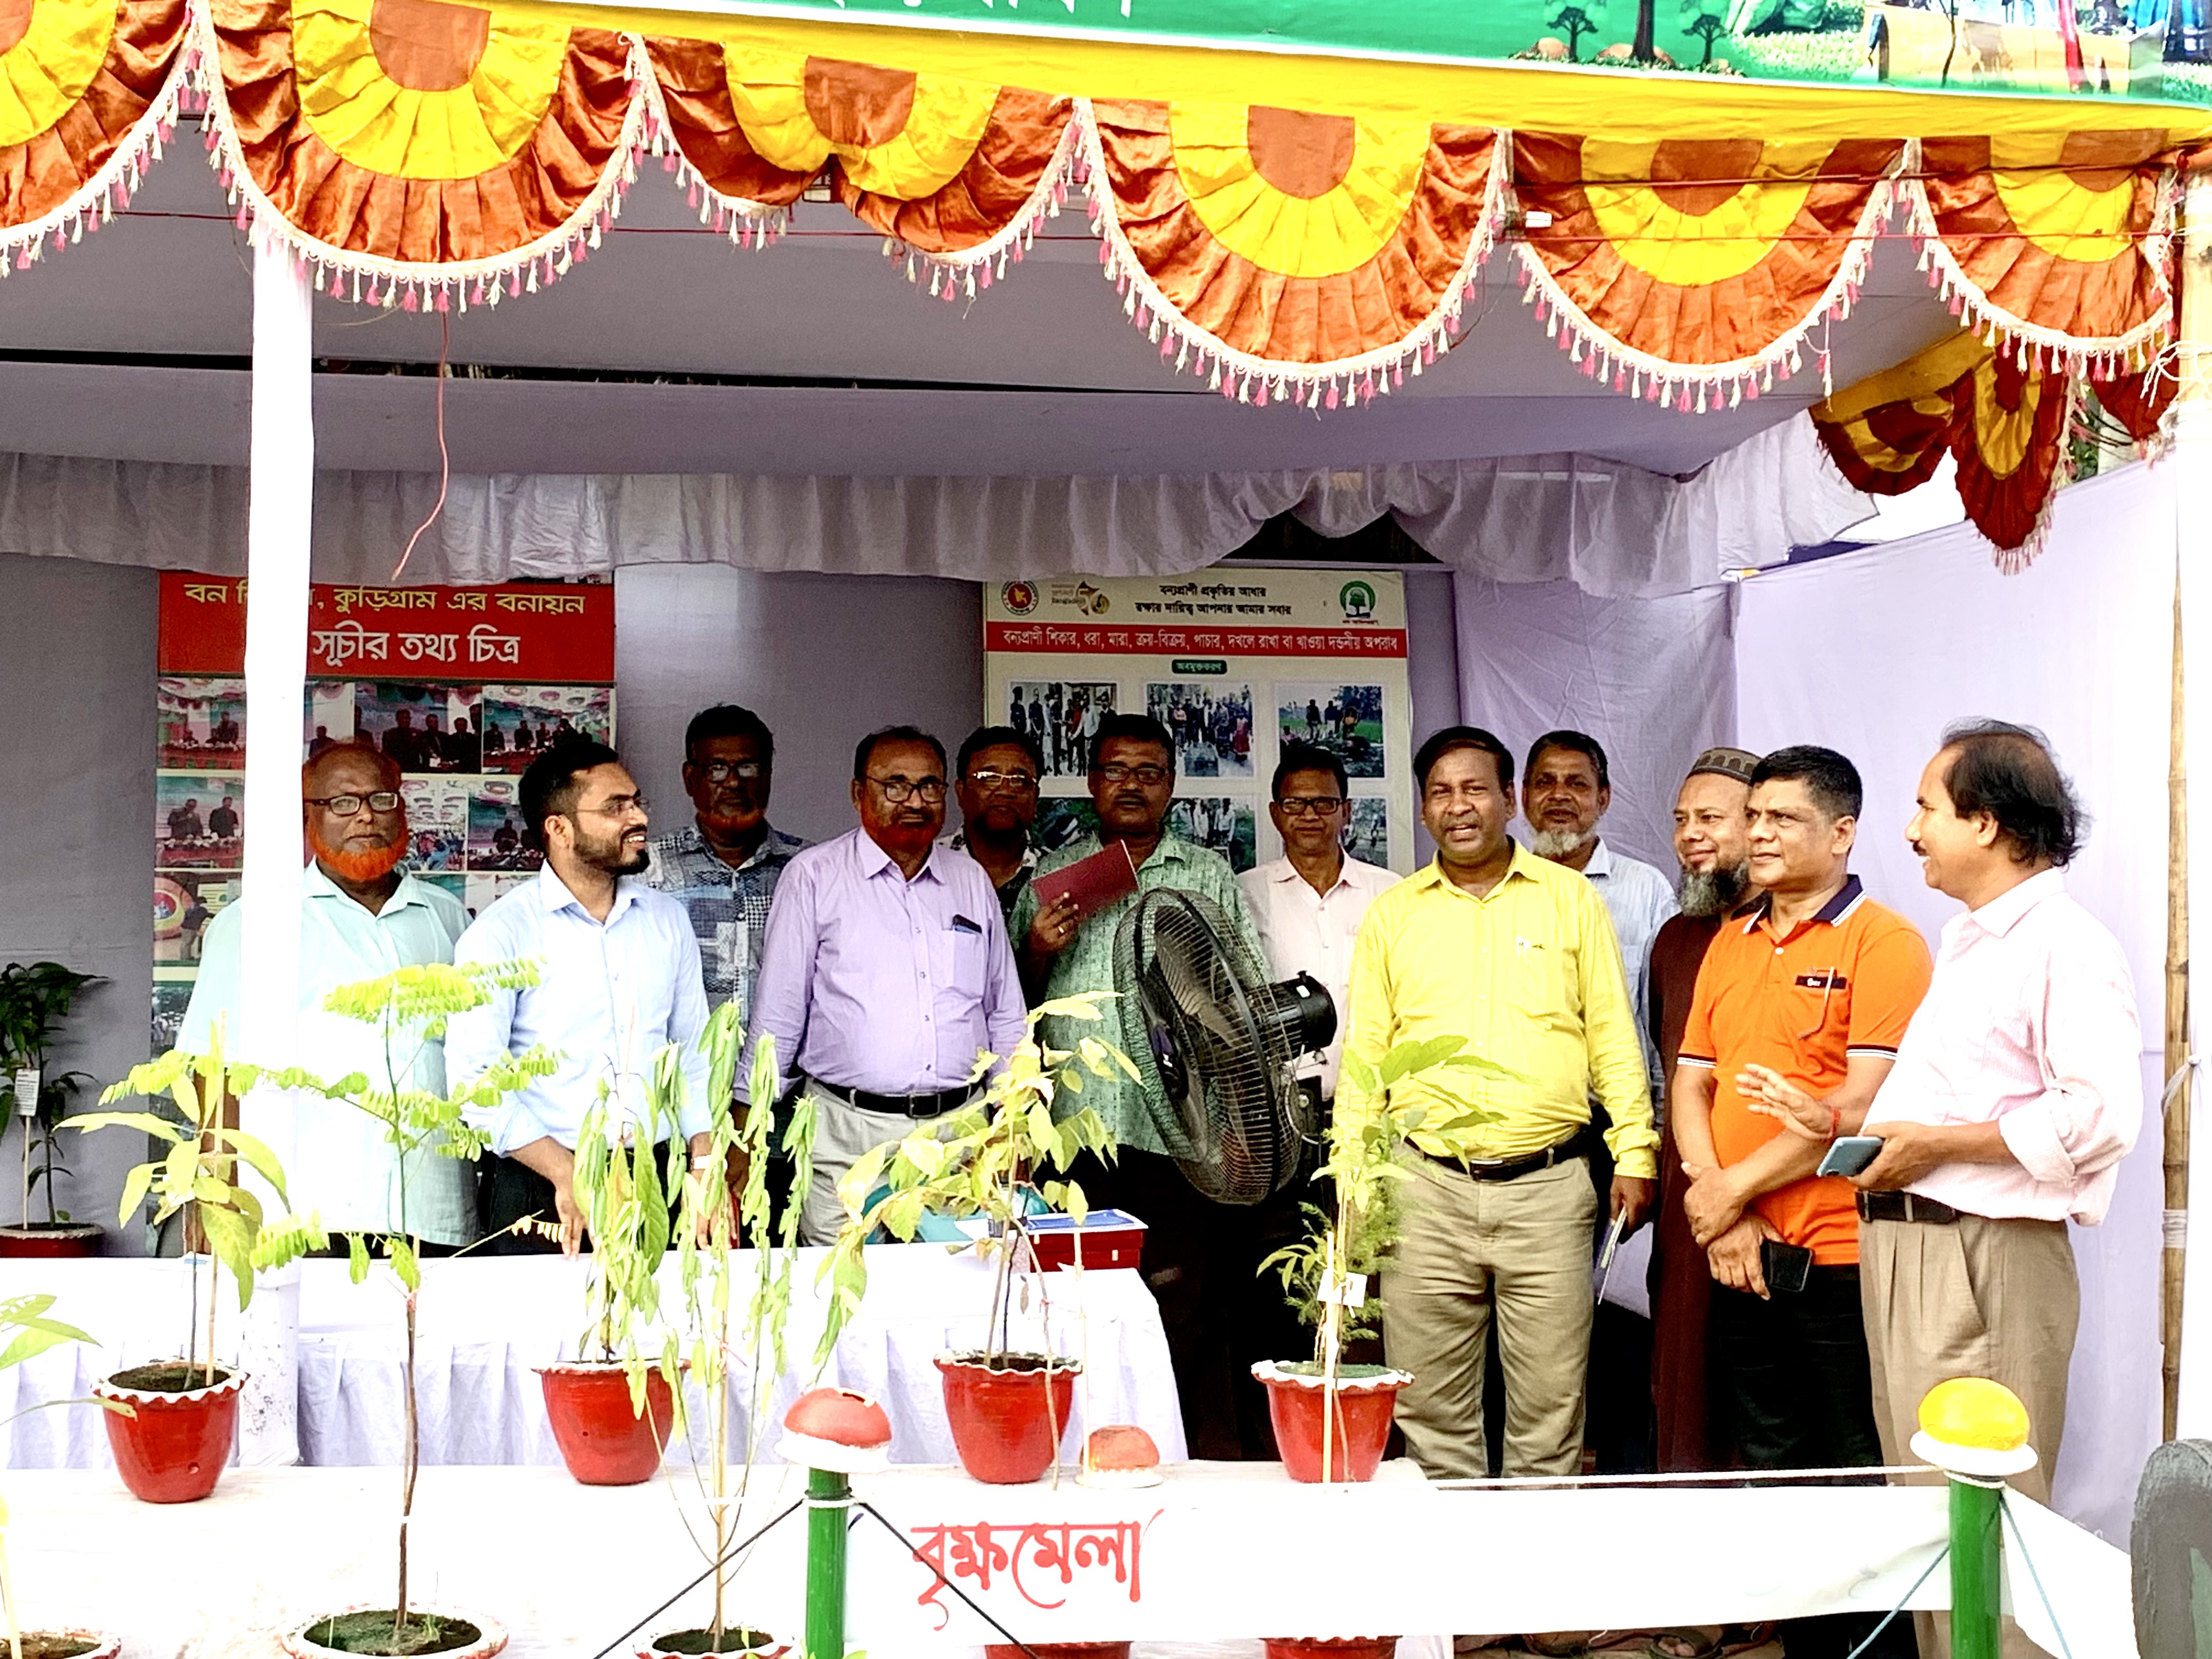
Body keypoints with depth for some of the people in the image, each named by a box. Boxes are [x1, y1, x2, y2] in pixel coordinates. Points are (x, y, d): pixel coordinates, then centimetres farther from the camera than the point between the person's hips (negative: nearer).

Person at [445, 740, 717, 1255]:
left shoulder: (667, 918, 9)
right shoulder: (501, 934, -6)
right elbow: (473, 1077, -11)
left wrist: (704, 1173, 4)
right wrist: (568, 1175, -15)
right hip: (542, 1194, -4)